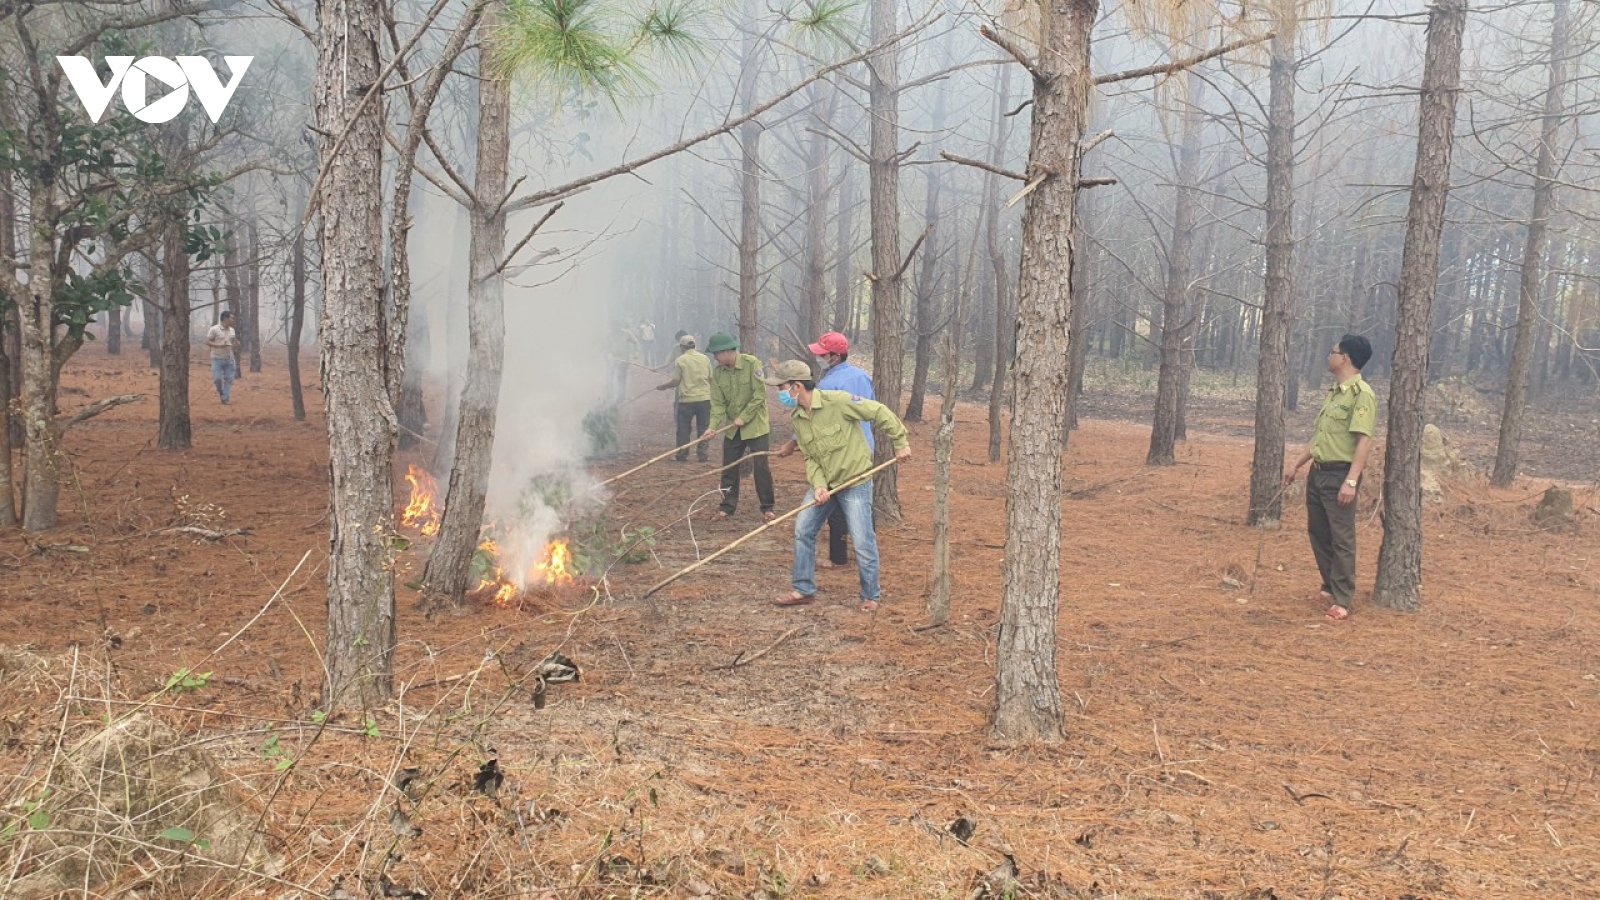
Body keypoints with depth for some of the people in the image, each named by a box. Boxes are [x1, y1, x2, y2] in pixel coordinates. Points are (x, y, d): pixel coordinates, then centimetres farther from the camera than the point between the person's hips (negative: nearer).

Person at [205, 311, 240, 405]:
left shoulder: (232, 330, 7)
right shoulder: (214, 329, -10)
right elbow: (207, 342, -9)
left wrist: (236, 344, -5)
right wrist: (219, 345, -22)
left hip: (229, 359, 5)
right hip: (217, 359, -5)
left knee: (229, 379, 2)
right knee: (217, 378, -7)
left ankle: (225, 398, 10)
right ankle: (221, 391, 23)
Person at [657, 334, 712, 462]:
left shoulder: (680, 360, -5)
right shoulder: (704, 358, 6)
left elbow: (675, 382, -6)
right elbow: (711, 379, 8)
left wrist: (663, 387, 9)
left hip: (687, 399, -3)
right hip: (705, 398, 3)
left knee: (683, 429, 8)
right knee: (703, 428, 8)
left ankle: (682, 455, 11)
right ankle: (702, 455, 8)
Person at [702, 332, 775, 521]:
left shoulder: (752, 363, -18)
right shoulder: (717, 372, -4)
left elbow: (759, 395, -18)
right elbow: (718, 403, -4)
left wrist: (744, 417, -19)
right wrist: (713, 425, -19)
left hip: (756, 425, -5)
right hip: (733, 428, 5)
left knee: (761, 467, -1)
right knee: (729, 468, 7)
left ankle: (767, 507, 9)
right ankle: (727, 506, 18)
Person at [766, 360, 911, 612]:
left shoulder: (837, 401, -22)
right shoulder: (796, 418, -1)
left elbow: (880, 413, -15)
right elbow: (810, 458, 2)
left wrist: (901, 442, -10)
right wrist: (818, 485, -14)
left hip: (856, 481, -7)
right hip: (825, 483, 7)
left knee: (863, 541, -3)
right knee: (803, 531, 7)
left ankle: (870, 596, 16)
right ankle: (803, 590, 21)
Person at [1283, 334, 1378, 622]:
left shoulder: (1362, 394, -13)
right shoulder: (1334, 392, 15)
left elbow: (1364, 440, -20)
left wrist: (1351, 481, -27)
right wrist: (1296, 465, 22)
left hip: (1340, 474, -9)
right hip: (1318, 472, 9)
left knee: (1341, 538, -4)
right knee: (1318, 533, 14)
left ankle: (1342, 601, 1)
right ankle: (1330, 588, 26)